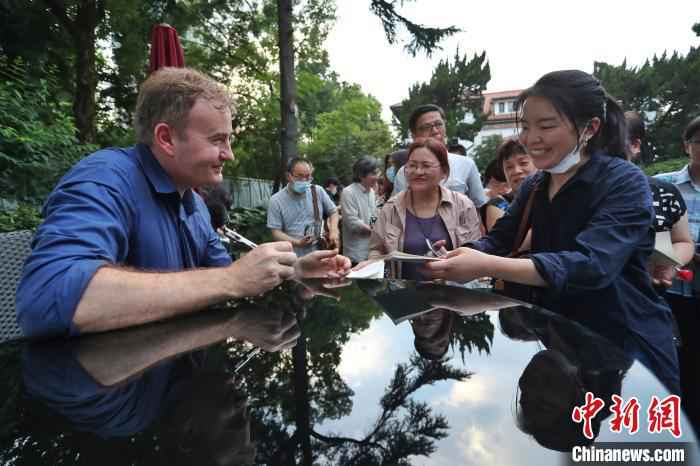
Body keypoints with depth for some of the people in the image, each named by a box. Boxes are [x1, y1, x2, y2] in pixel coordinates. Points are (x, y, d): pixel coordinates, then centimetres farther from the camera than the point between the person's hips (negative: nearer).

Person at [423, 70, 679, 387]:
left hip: (627, 347, -5)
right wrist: (459, 256, -26)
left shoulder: (625, 183, -18)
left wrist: (486, 266, -43)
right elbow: (499, 239, -4)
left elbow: (591, 265, -32)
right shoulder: (533, 186, 2)